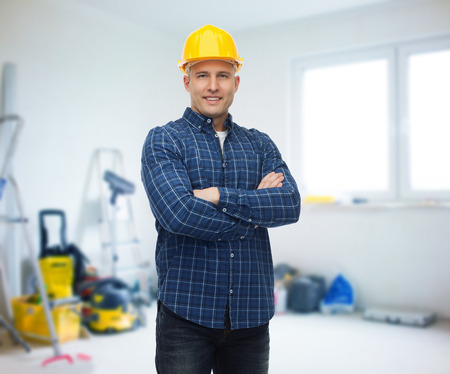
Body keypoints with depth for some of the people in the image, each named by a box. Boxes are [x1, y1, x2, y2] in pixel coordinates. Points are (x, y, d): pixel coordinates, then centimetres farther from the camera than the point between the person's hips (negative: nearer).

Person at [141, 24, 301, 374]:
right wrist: (257, 205, -8)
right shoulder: (163, 141, -1)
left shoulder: (261, 144, 11)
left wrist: (219, 196, -16)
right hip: (187, 314, -3)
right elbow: (179, 213, -17)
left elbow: (290, 204, -5)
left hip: (251, 315, 4)